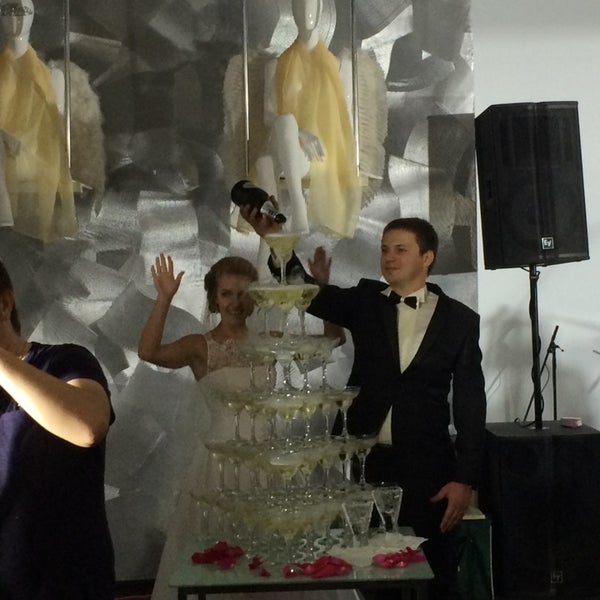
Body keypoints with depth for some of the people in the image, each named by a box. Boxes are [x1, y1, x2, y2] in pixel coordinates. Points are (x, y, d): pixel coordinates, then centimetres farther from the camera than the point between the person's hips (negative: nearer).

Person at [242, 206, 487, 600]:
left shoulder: (460, 319, 0)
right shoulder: (364, 301, 5)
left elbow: (470, 404, -2)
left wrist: (465, 479, -7)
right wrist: (273, 236, -24)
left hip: (427, 468, -1)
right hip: (364, 462, 2)